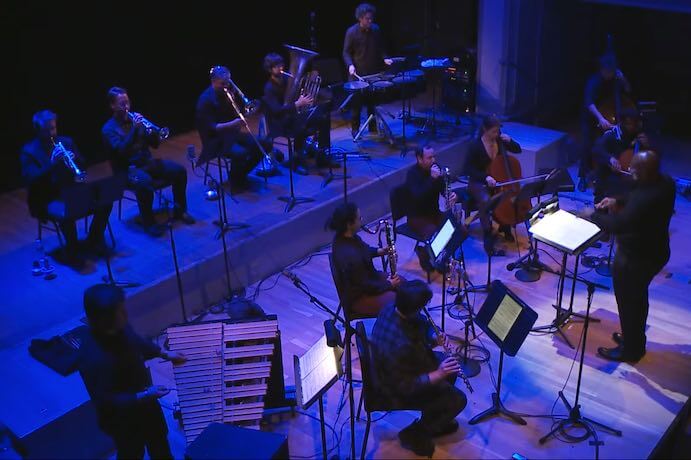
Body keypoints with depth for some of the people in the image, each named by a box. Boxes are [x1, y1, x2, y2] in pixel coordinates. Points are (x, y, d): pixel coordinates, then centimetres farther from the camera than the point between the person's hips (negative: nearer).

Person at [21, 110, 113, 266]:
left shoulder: (66, 142, 8)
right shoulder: (28, 151, -5)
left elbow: (82, 167, 7)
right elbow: (30, 179, -16)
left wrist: (74, 159, -17)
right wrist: (52, 163, -27)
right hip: (48, 199, -5)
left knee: (104, 201, -15)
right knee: (67, 213, -35)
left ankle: (94, 239, 7)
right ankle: (73, 252, -12)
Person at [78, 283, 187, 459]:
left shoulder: (119, 329, -16)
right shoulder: (94, 358, -40)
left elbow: (136, 343, 7)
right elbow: (105, 401, -32)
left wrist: (165, 354, 8)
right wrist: (143, 396, -33)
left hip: (144, 400, 7)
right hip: (122, 419, -7)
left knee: (159, 437, 31)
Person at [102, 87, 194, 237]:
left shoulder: (134, 118, 9)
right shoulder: (108, 129, -6)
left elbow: (155, 144, 9)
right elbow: (121, 151, -23)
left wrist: (150, 130, -13)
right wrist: (134, 128, -26)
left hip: (147, 162, 6)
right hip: (127, 170, -6)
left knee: (180, 171, -13)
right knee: (145, 182, -38)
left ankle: (180, 210, 4)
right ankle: (148, 222, -21)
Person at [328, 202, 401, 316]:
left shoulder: (344, 237, -10)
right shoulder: (349, 256, -37)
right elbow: (366, 286, -25)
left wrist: (378, 251, -2)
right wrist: (389, 284, -11)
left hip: (365, 278, 9)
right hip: (358, 298, -9)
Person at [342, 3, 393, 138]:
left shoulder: (376, 29, 2)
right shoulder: (352, 32, -10)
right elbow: (346, 52, -6)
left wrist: (384, 58, -3)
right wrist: (350, 65, -22)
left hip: (374, 71, 4)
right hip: (358, 73, -4)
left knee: (372, 101, 11)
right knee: (357, 101, 2)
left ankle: (373, 126, 23)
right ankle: (355, 128, 13)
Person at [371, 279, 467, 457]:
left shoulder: (392, 310, -16)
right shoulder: (400, 346, -42)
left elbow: (424, 325, 1)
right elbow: (406, 387, -31)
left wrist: (435, 339, -17)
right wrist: (438, 375, -33)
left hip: (404, 369, 9)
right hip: (399, 391, -9)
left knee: (450, 367, 19)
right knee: (458, 400, -2)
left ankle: (436, 417, 36)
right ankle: (414, 435, 13)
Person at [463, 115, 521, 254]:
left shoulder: (500, 141, -2)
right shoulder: (475, 146, -17)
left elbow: (518, 150, 10)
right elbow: (467, 168, -18)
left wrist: (510, 141, -11)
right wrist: (485, 177, -30)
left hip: (497, 181, 5)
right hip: (478, 183, -5)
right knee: (485, 201, -35)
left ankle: (505, 226, 7)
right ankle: (488, 237, -24)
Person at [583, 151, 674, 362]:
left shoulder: (646, 199, -37)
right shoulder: (664, 181, -6)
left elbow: (617, 224, -31)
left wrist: (593, 215, -16)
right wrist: (618, 201, 2)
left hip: (635, 259, -9)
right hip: (653, 251, 10)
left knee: (628, 302, 12)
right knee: (638, 298, 27)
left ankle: (630, 350, 31)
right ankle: (635, 339, 47)